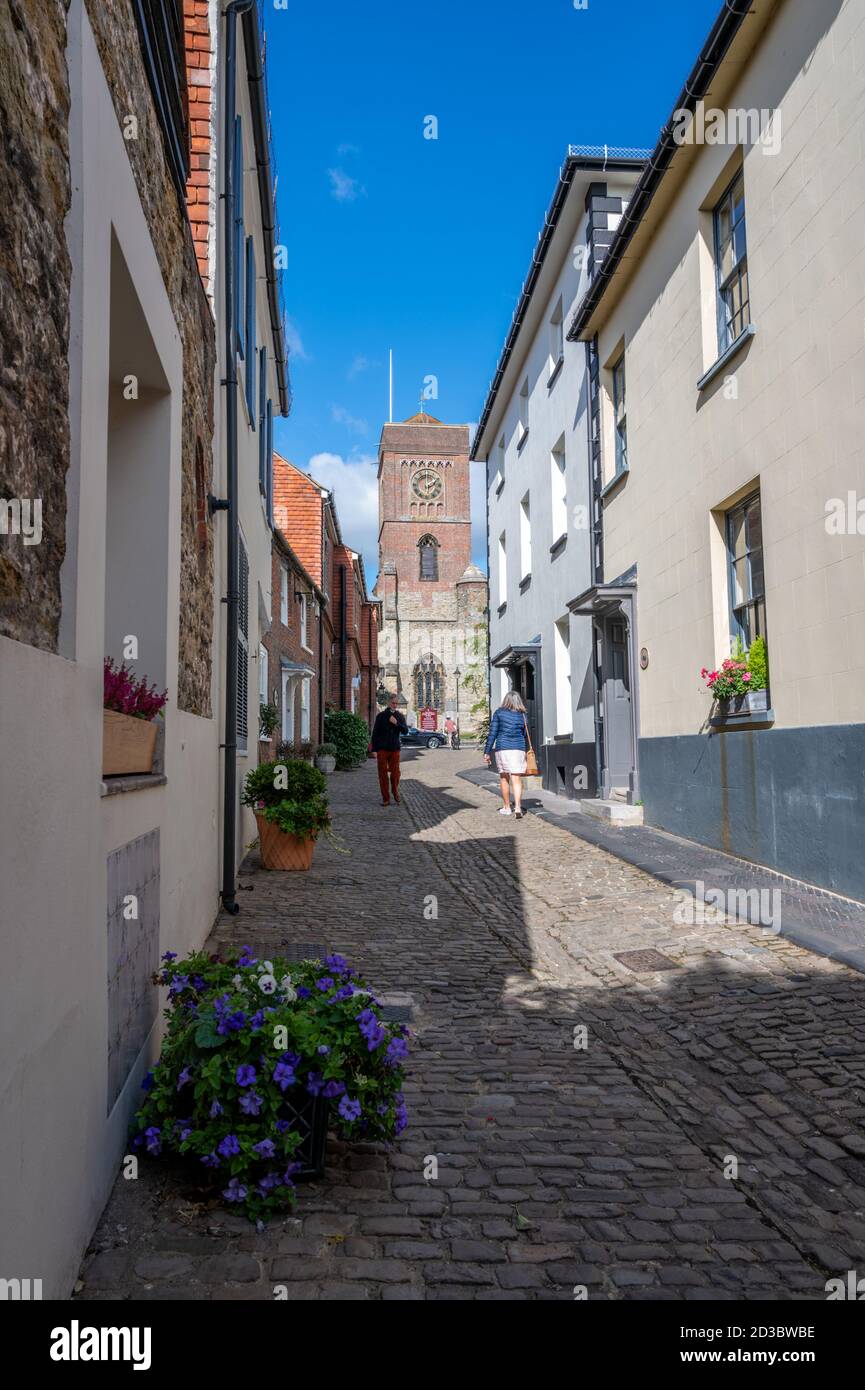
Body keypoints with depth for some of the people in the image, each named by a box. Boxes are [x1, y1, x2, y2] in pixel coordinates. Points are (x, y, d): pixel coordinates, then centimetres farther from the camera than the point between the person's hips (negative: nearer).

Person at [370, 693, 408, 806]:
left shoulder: (400, 716, 8)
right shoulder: (381, 716, 2)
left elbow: (405, 731, -1)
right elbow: (375, 733, 2)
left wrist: (396, 723, -16)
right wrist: (374, 749, -2)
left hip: (395, 748, 1)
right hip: (382, 748, -1)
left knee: (395, 772, 2)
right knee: (383, 773, 0)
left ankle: (395, 792, 26)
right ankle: (386, 799, 7)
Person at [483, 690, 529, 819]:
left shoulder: (499, 713, 1)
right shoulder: (522, 715, 8)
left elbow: (492, 733, -2)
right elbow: (525, 736, 14)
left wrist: (487, 752, 0)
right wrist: (525, 752, 25)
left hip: (502, 748, -1)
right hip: (519, 749, 1)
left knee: (504, 778, 12)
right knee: (517, 779, -2)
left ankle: (507, 807, 21)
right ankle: (517, 807, -18)